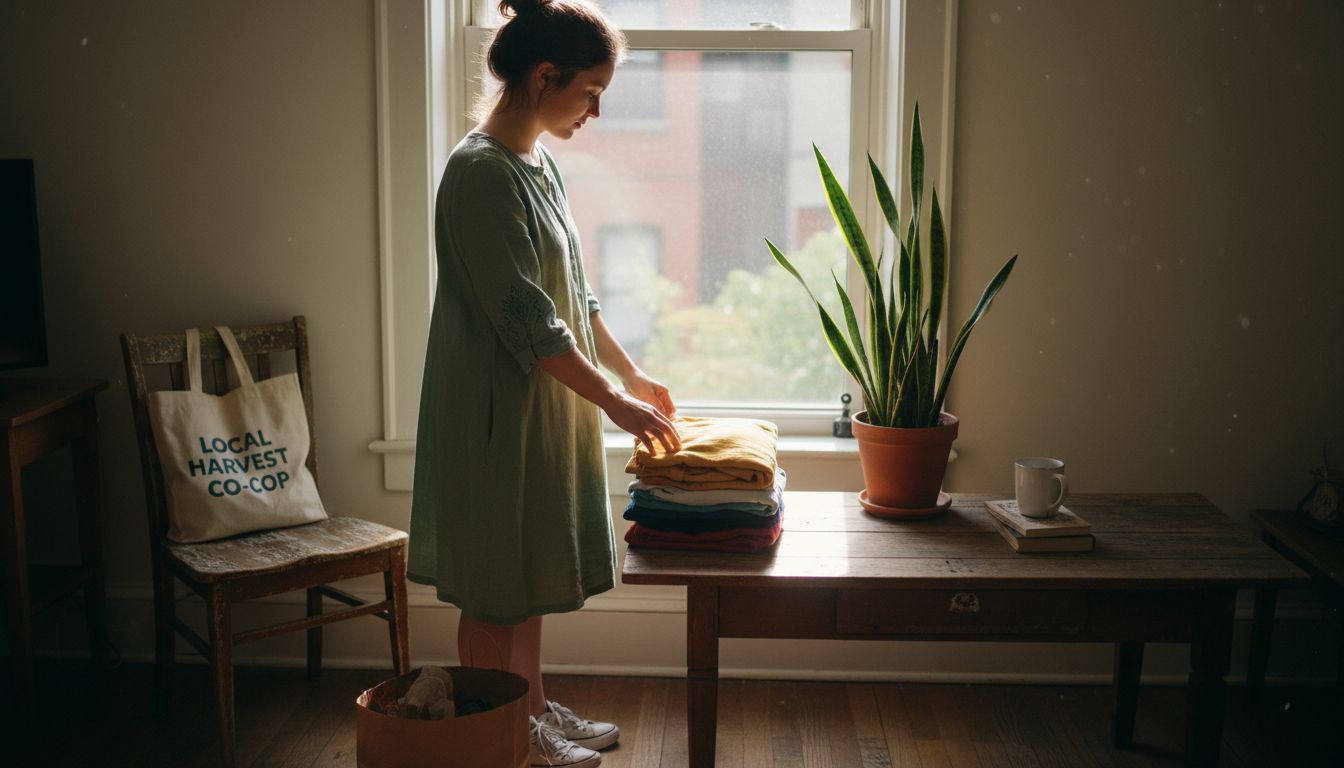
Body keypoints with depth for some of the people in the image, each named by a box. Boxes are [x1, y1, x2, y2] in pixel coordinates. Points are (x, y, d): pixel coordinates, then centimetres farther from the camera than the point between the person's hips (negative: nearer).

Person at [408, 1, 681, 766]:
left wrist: (633, 372, 14)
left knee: (532, 570, 19)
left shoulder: (539, 164, 9)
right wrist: (615, 402, -20)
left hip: (546, 406, 9)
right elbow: (526, 321, -23)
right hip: (498, 412, -9)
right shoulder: (482, 172, -20)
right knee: (496, 585, 4)